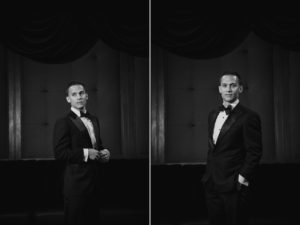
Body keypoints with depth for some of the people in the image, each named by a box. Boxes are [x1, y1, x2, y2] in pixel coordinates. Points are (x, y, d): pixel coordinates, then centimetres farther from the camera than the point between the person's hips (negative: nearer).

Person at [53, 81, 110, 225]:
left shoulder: (94, 120, 15)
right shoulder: (63, 123, -10)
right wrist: (85, 153, -21)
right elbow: (59, 153, -17)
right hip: (76, 181, -7)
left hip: (94, 179, 7)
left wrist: (104, 152, 3)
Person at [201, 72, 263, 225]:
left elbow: (254, 152, -11)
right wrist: (208, 175, 13)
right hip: (211, 184, 7)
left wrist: (242, 178, -14)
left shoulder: (249, 116, -10)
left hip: (234, 186, -7)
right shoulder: (213, 115, 14)